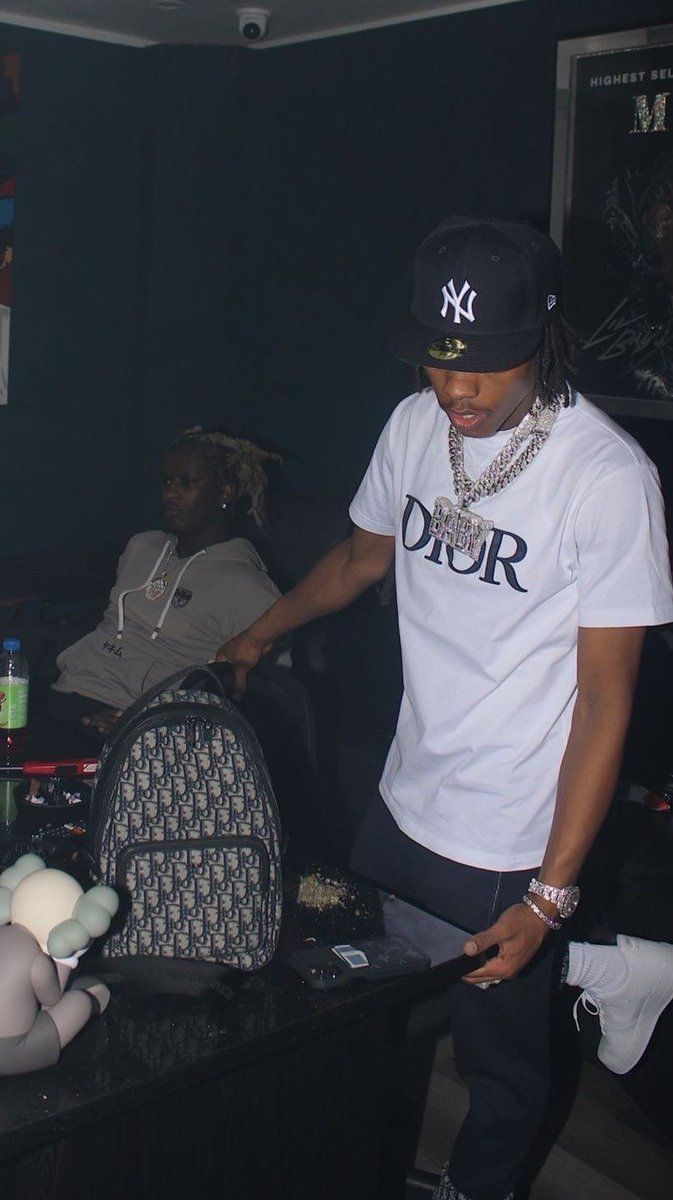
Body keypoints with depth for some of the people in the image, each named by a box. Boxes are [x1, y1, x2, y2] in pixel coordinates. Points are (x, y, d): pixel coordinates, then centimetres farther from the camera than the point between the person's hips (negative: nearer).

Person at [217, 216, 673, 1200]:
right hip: (404, 801, 6)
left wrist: (550, 896, -20)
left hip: (513, 844, -6)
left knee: (498, 1060, 10)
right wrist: (258, 634, 30)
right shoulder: (416, 425, -2)